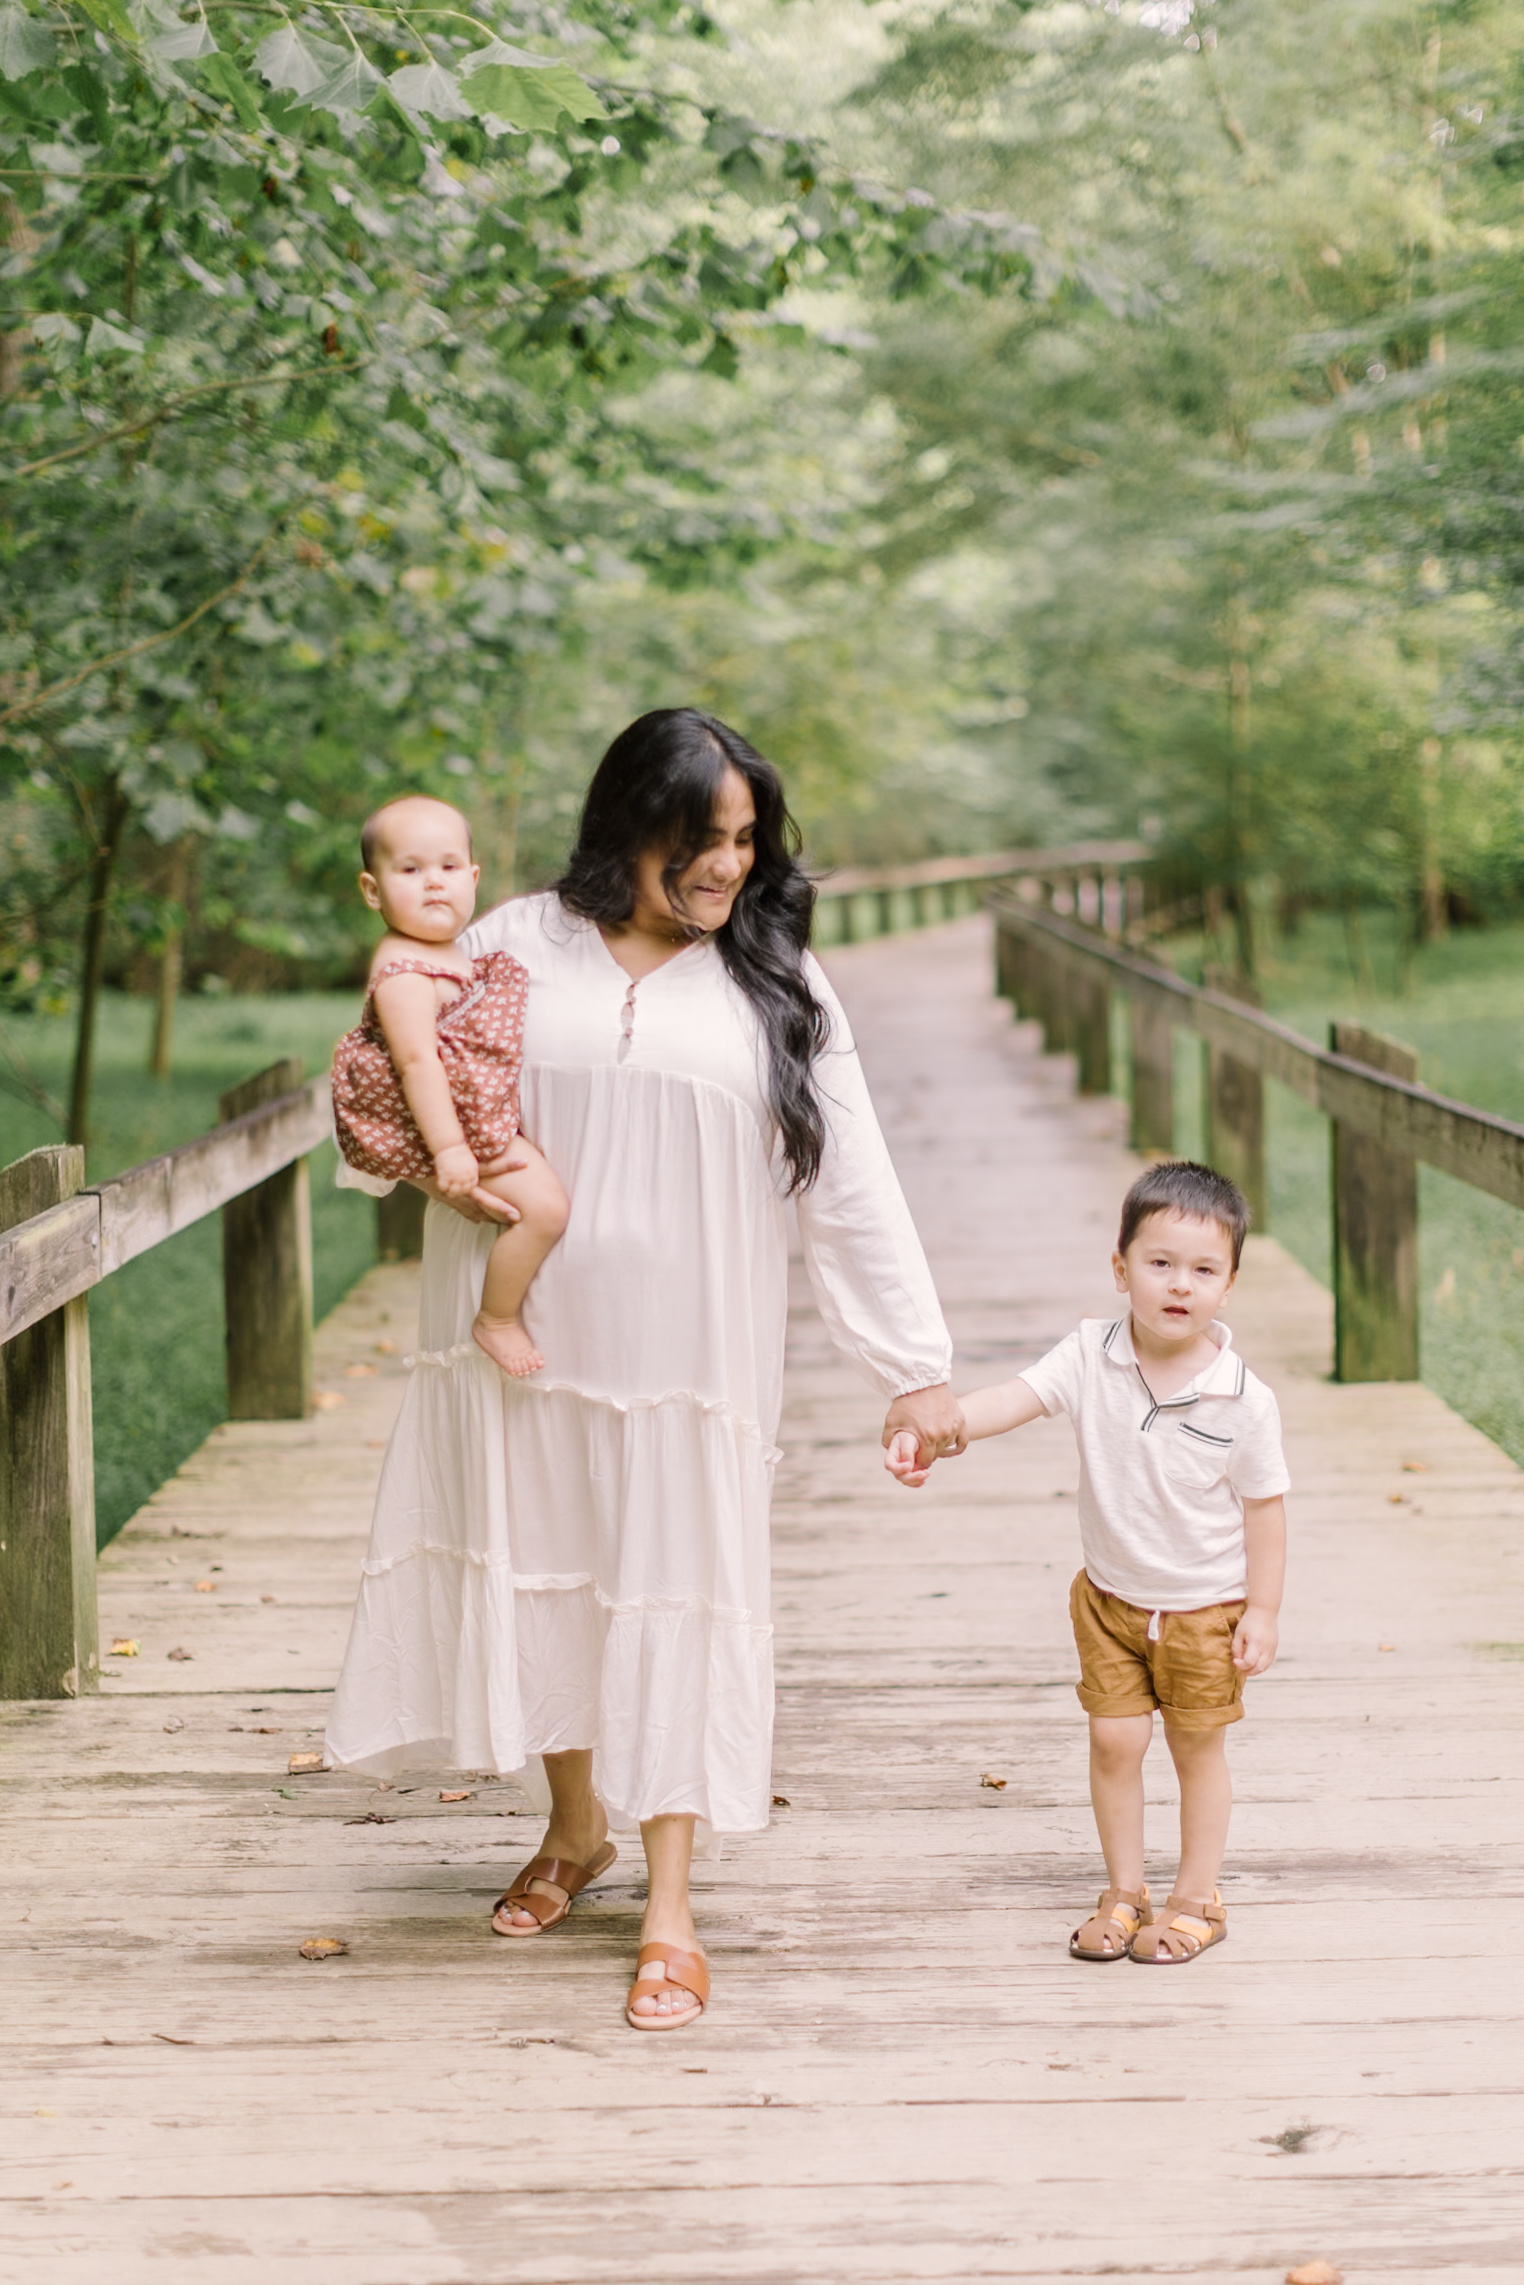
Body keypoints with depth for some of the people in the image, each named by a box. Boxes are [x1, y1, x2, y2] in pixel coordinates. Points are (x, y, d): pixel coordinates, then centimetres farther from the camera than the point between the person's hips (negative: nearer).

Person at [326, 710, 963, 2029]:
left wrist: (918, 1366, -4)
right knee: (539, 1571, 12)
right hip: (523, 1337, 2)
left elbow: (853, 1185, 0)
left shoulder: (772, 983, 1)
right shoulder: (516, 947, 2)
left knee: (676, 1600, 0)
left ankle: (669, 1912, 10)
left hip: (685, 1358, -1)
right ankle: (577, 1830, 36)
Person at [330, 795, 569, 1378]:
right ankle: (497, 1320, 1)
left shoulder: (451, 954, 8)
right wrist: (449, 1148, -33)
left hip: (484, 1111, 11)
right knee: (543, 1204, -17)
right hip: (448, 1117, -11)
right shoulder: (404, 974, -24)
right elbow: (418, 1061, -29)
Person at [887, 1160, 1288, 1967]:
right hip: (1111, 1596, 2)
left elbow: (1264, 1507, -9)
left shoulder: (1242, 1399, -17)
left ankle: (1196, 1898, 25)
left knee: (1196, 1747, 9)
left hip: (1206, 1606, -2)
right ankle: (1123, 1891, 23)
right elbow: (1014, 1399, -23)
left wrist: (1262, 1610, -8)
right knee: (1114, 1740, 6)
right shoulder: (1091, 1357, -13)